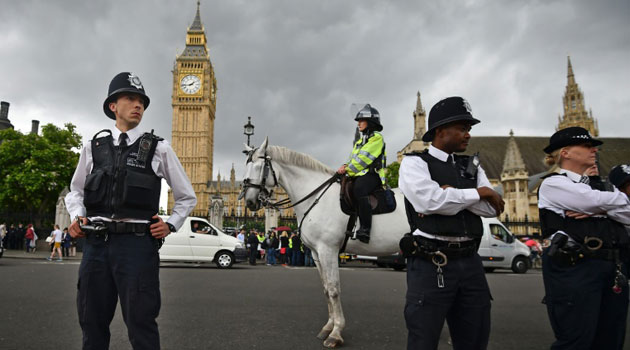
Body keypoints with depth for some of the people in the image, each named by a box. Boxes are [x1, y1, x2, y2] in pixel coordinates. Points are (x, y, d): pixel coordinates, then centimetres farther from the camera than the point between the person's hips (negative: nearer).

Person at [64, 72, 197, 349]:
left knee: (141, 325, -1)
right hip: (96, 243, 3)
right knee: (92, 325, 12)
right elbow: (75, 190, 24)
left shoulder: (159, 148, 6)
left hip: (137, 243, -3)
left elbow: (187, 197, 14)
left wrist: (171, 225, 0)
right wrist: (77, 216, 5)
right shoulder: (93, 147, 12)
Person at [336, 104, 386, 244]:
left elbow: (364, 159, -10)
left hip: (372, 175, -9)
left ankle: (365, 229, -39)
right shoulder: (360, 141, 28)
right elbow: (353, 159, 22)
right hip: (359, 175, 10)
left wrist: (348, 170, -11)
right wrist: (345, 167, 0)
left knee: (358, 190, -36)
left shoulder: (376, 137, 0)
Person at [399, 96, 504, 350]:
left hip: (471, 263, 6)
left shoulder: (472, 166, 14)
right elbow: (429, 201, -20)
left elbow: (491, 208, 2)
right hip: (431, 265, -6)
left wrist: (452, 193, -13)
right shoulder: (414, 162, -2)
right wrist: (478, 193, -8)